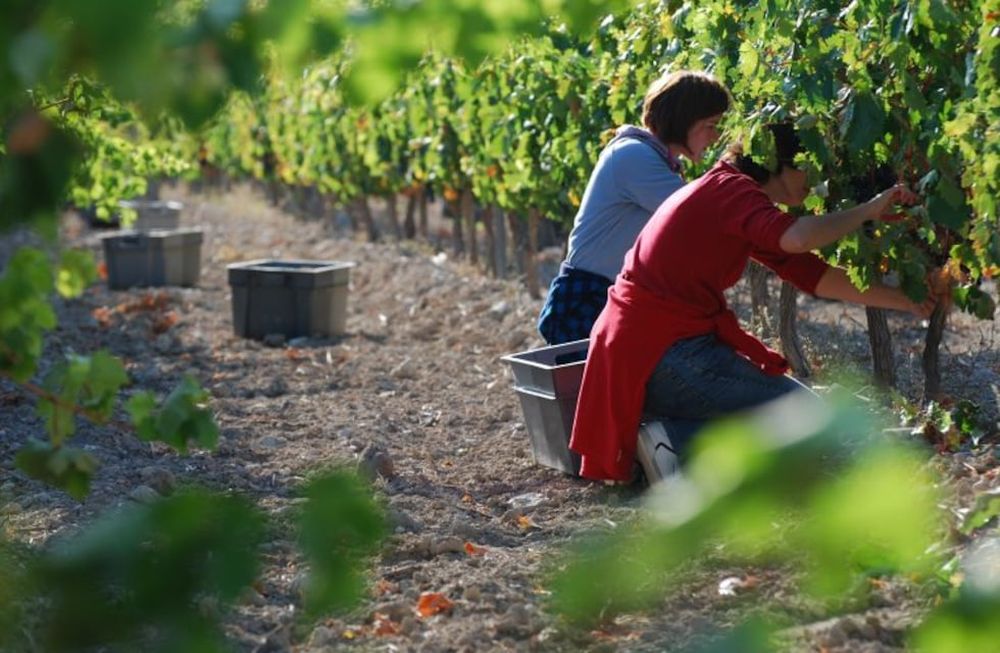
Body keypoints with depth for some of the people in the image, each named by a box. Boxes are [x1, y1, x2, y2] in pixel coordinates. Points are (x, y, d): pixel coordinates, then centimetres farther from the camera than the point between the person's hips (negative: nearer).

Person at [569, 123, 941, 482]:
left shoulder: (723, 192, 20)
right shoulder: (729, 188, -8)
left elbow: (815, 276, 18)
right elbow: (795, 238, -30)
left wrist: (907, 303, 16)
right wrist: (868, 211, -16)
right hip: (664, 358, -10)